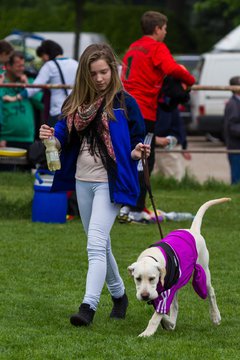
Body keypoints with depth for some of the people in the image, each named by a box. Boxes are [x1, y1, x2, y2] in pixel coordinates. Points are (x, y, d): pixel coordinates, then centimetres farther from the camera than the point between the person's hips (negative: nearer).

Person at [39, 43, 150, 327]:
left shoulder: (124, 103, -7)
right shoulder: (76, 103, 7)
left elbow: (137, 141, -2)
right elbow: (65, 139, 12)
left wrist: (137, 152, -24)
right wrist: (52, 139, -9)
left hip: (109, 183, -6)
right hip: (82, 180, 6)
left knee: (96, 245, -17)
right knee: (100, 245, 17)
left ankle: (88, 306, -22)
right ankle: (119, 295, 35)